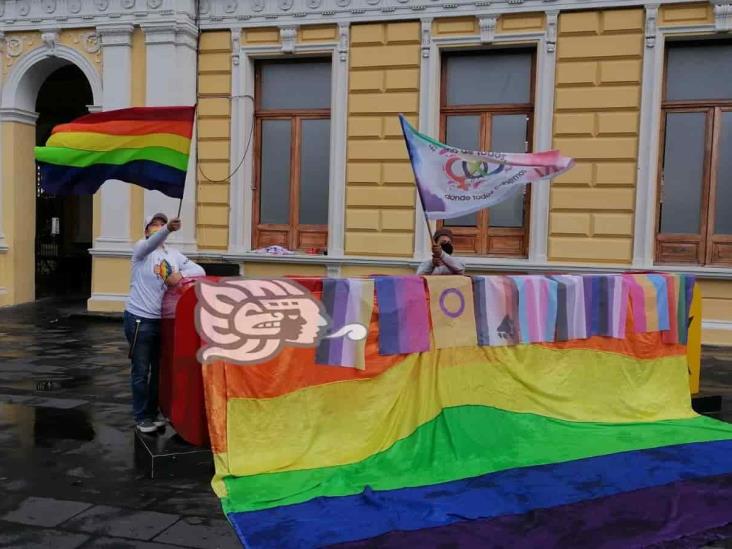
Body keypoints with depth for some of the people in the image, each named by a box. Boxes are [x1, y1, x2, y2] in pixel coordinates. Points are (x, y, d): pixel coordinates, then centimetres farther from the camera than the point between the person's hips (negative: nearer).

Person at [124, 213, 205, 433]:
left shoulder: (174, 255, 9)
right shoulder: (141, 249, -5)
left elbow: (199, 270, 1)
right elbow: (151, 244, -30)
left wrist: (181, 275, -19)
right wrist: (167, 229, -50)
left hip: (164, 320, 5)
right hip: (140, 319, -5)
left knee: (160, 369, 14)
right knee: (141, 371, 2)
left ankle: (153, 411, 29)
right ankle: (142, 417, 14)